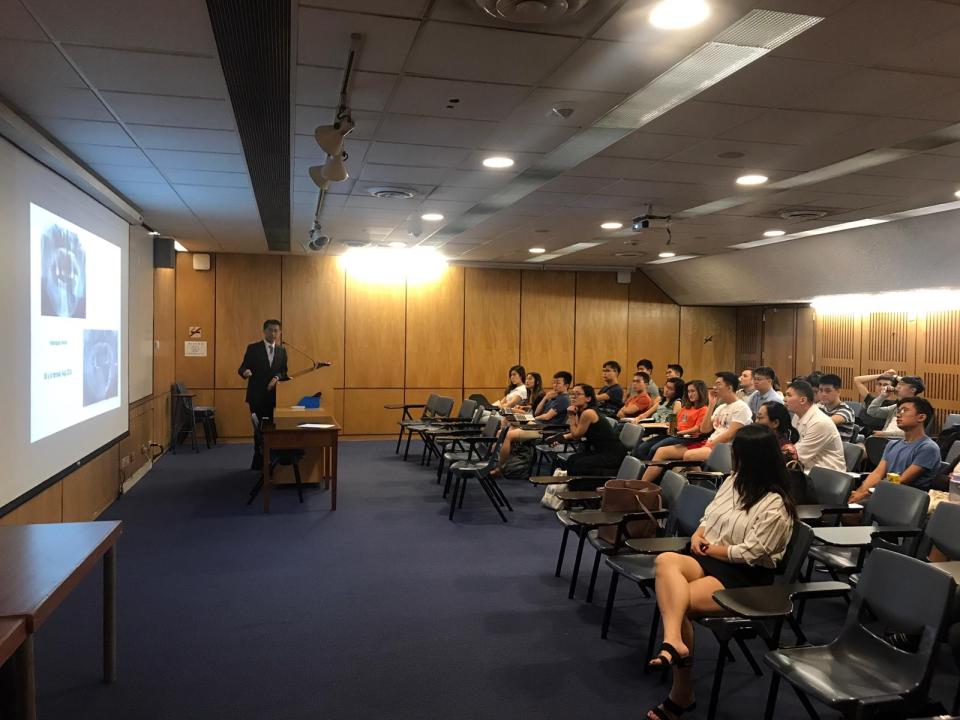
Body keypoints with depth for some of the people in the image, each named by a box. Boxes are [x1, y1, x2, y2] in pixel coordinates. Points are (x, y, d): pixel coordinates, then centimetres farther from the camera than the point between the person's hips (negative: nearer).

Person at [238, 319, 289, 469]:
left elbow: (285, 371, 5)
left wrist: (277, 378, -16)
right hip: (257, 396, -2)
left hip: (274, 396, 3)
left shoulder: (282, 350, 8)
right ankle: (259, 461, 14)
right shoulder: (253, 348, -1)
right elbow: (242, 368, -5)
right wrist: (245, 372, -28)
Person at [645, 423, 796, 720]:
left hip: (746, 578, -7)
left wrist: (711, 549, -6)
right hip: (711, 560, 7)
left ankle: (682, 692, -16)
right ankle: (674, 641, -46)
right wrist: (699, 534, -1)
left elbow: (749, 553, -16)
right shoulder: (734, 480, 12)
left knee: (674, 601, -28)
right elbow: (710, 516, 19)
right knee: (666, 560, -28)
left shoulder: (775, 505, -13)